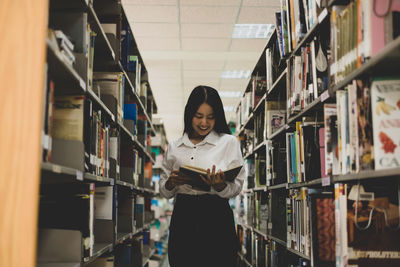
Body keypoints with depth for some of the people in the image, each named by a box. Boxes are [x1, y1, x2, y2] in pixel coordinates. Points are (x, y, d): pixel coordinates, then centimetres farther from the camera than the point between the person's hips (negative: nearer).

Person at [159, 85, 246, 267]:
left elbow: (237, 187, 0)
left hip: (216, 218, -2)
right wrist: (170, 183, -6)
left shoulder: (229, 142, 4)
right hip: (183, 219, 2)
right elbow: (164, 192, 16)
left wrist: (220, 186, -21)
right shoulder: (174, 147, 12)